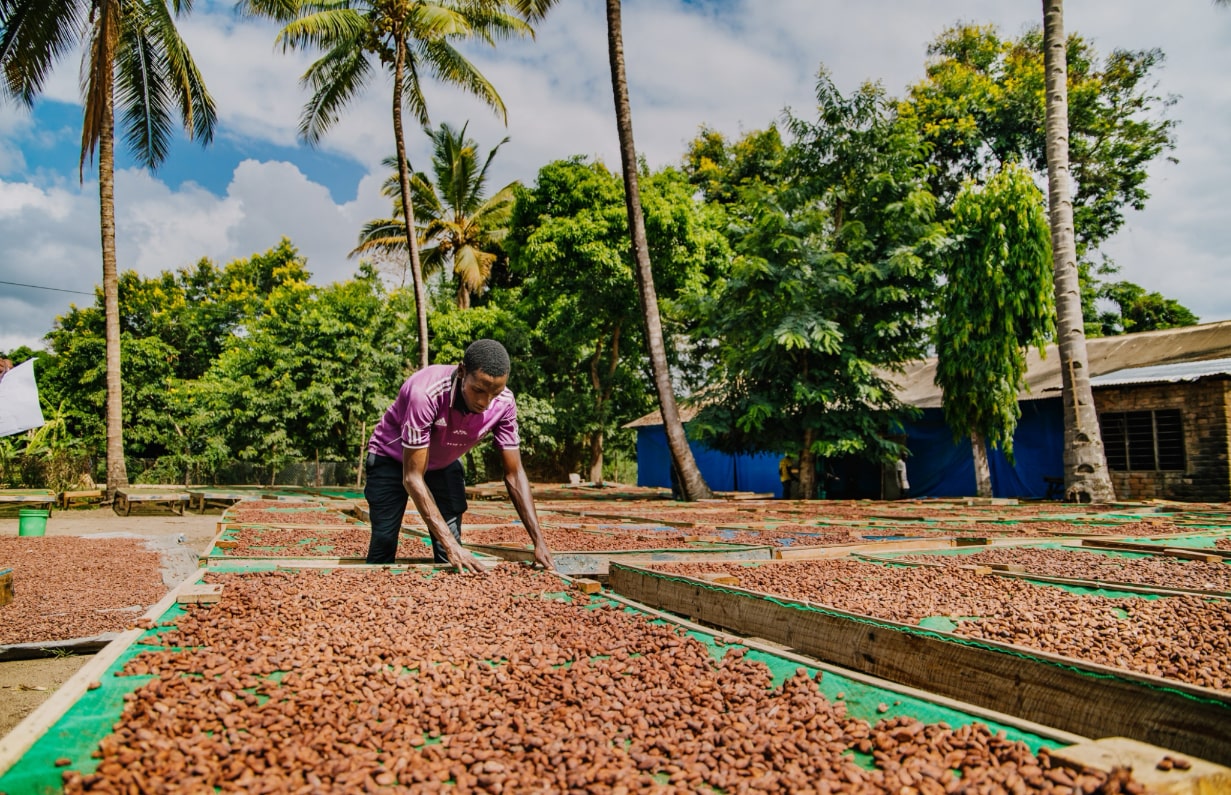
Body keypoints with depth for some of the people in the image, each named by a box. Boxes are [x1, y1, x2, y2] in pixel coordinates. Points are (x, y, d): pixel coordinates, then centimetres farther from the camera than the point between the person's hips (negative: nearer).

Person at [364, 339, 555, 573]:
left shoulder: (504, 404, -27)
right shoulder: (426, 393, -40)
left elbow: (514, 474, -17)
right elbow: (412, 477, -35)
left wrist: (539, 541, -24)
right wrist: (451, 545, -39)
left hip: (443, 463, 4)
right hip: (393, 459, -3)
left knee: (450, 551, -6)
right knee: (384, 543, -6)